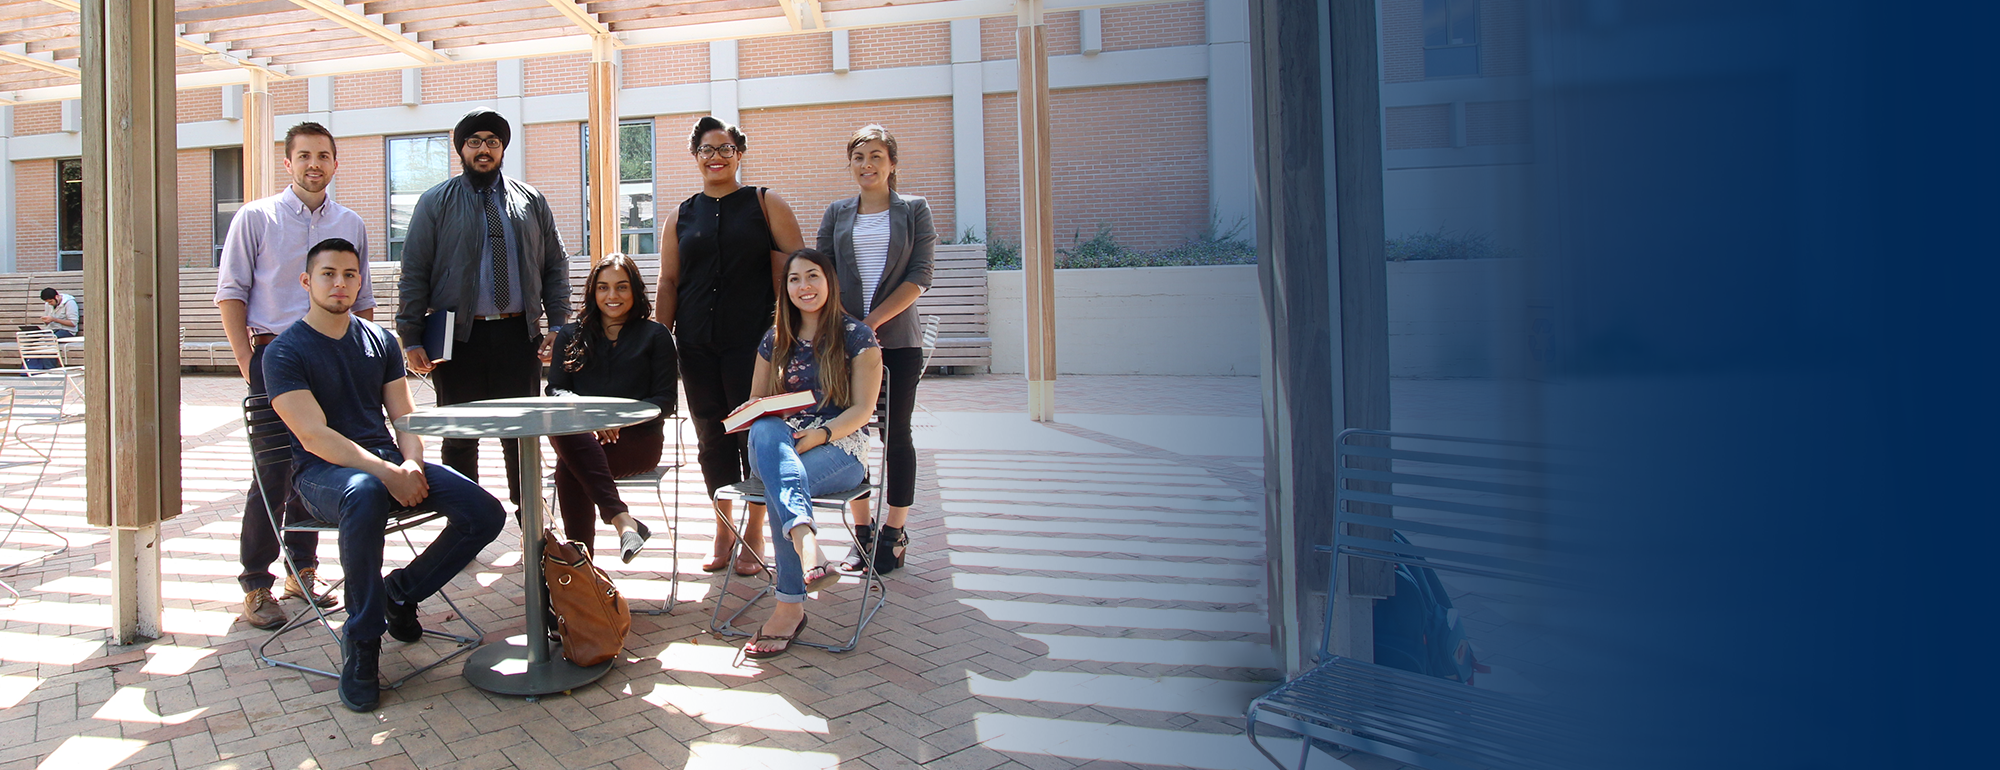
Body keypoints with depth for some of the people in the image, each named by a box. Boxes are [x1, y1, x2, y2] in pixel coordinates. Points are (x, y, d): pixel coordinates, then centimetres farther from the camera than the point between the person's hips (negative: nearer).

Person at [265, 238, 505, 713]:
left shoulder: (379, 341, 15)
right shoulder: (285, 353, -1)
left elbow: (404, 417, 12)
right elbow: (314, 435, -13)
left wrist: (411, 463, -10)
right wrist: (386, 473, -24)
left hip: (389, 462, 5)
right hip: (324, 471, -5)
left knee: (485, 513, -17)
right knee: (366, 493, -42)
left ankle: (401, 592, 9)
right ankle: (361, 640, -24)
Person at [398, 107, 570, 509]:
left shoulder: (531, 201, 12)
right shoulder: (436, 203, 6)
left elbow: (556, 267, 11)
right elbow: (414, 274, 2)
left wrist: (558, 327, 0)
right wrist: (411, 338, -5)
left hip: (519, 335, 1)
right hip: (459, 338, -1)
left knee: (523, 438, 7)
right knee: (460, 440, 7)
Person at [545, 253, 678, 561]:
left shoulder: (655, 335, 13)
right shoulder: (570, 336, 22)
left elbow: (667, 399, 4)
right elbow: (555, 389, 10)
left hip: (638, 438, -2)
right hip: (582, 436, 3)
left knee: (569, 466, -32)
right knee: (559, 424, -36)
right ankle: (623, 520, -44)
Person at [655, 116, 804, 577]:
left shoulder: (765, 204, 5)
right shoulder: (681, 216, 15)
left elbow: (796, 268, -1)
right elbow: (668, 283, 13)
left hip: (752, 340, -3)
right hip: (697, 346, 4)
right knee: (710, 438, 8)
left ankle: (754, 531, 15)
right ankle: (723, 530, 22)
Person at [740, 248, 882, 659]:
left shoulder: (857, 336, 5)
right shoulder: (775, 339, 18)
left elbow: (862, 409, -3)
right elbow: (755, 403, 20)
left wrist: (821, 433, -21)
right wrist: (759, 413, -6)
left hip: (840, 446, -3)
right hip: (782, 443, 3)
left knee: (776, 485, -35)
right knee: (764, 431, -35)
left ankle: (790, 607, -33)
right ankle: (806, 541, -58)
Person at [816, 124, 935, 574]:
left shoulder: (914, 210, 6)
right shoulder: (836, 214, 12)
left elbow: (919, 277, -4)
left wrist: (873, 321, -13)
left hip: (898, 340, -2)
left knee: (895, 435, 2)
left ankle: (894, 535, 12)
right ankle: (861, 532, 16)